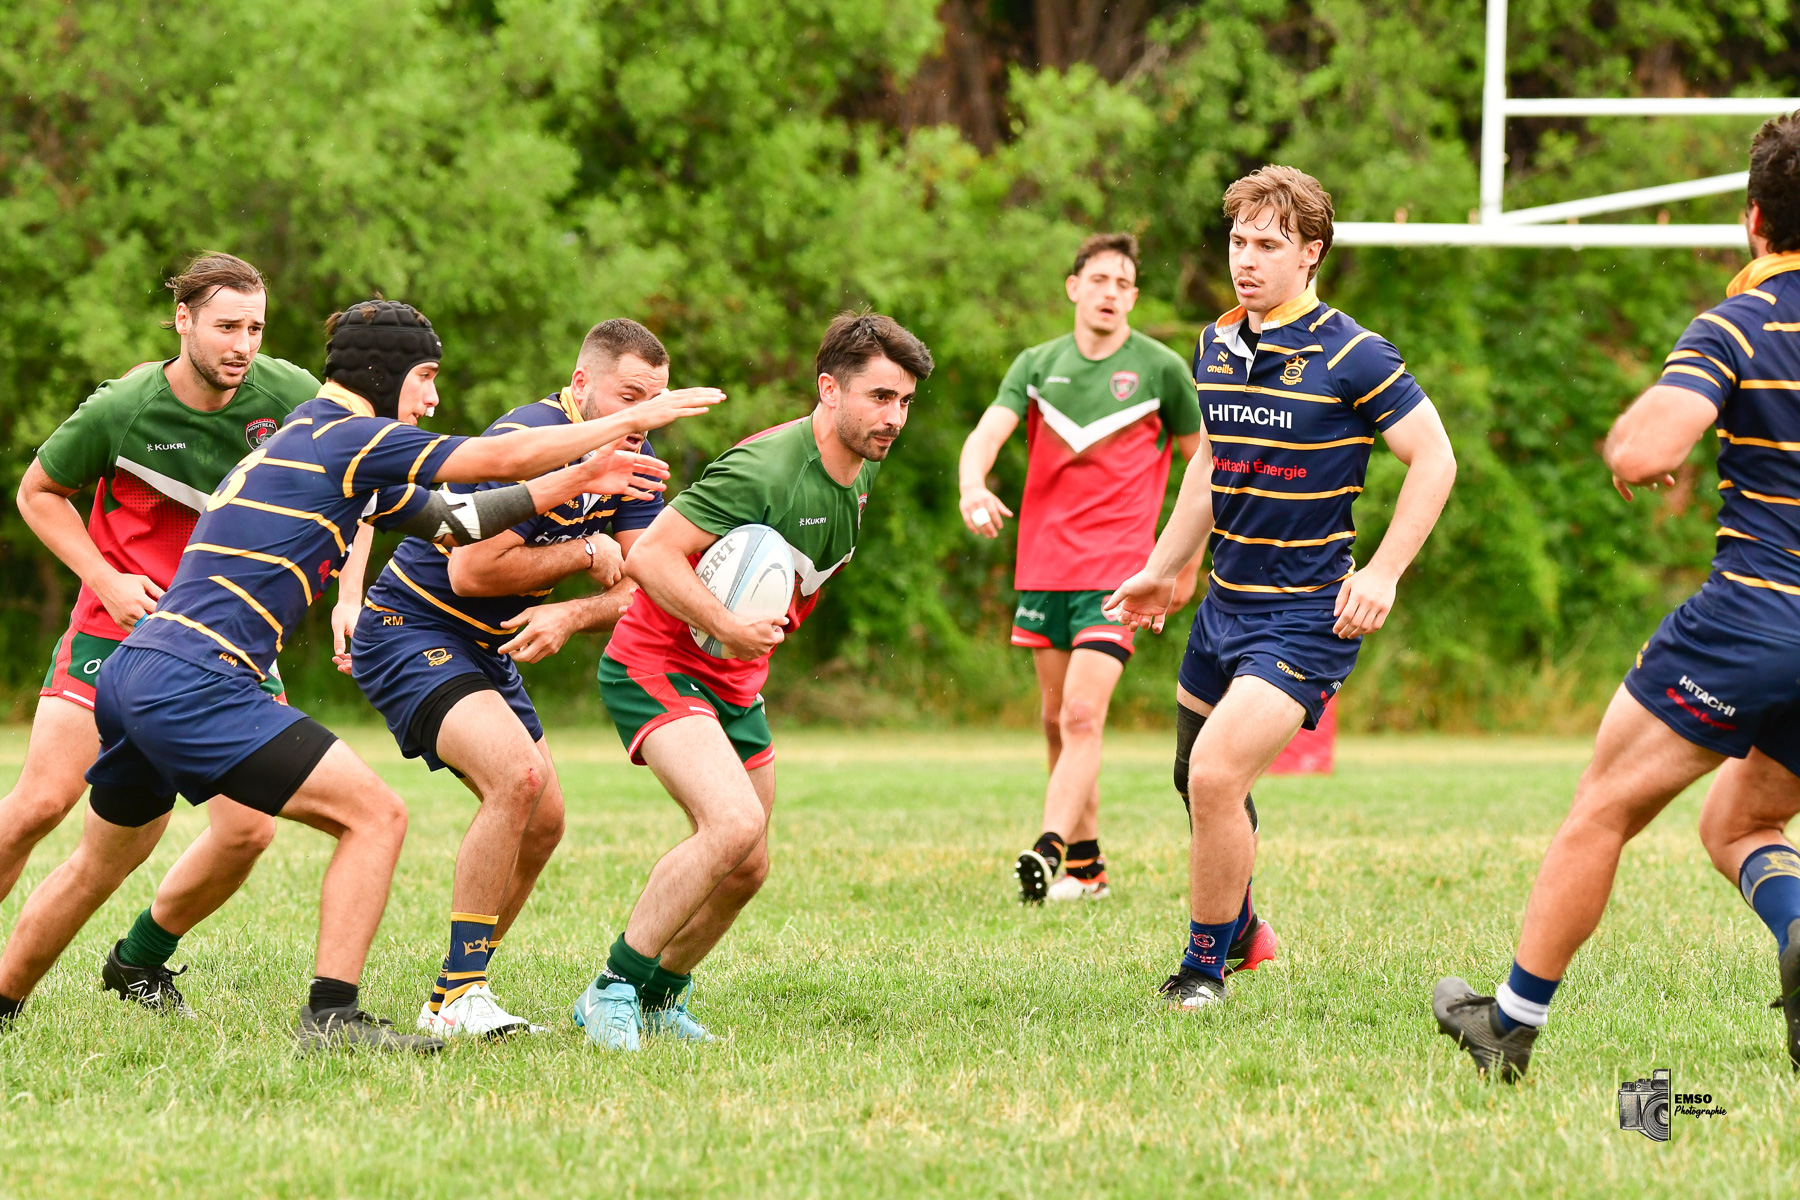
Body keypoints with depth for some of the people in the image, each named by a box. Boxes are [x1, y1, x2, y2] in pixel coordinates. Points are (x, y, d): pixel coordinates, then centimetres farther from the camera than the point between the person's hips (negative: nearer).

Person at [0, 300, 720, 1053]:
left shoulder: (321, 443, 22)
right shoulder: (347, 437, -7)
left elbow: (454, 520, 27)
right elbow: (503, 456, -6)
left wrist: (577, 480, 23)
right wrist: (629, 420, 4)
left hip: (131, 674, 10)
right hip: (195, 684, -10)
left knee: (103, 862, 28)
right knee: (374, 814, -8)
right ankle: (330, 1014, -12)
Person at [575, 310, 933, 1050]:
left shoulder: (863, 468, 2)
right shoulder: (764, 468, -26)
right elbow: (650, 556, -27)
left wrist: (760, 633, 9)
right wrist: (726, 625, -33)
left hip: (736, 681, 9)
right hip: (658, 664, -9)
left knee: (746, 871, 11)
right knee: (734, 823, -28)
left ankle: (660, 997, 34)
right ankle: (613, 989, -15)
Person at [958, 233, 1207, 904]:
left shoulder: (1161, 369, -1)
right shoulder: (1037, 365, 7)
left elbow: (1199, 464, 9)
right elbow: (987, 433, -7)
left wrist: (1188, 564, 9)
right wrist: (974, 489, -30)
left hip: (1119, 569, -4)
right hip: (1043, 564, 4)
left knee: (1082, 716, -17)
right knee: (1057, 719, 8)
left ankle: (1050, 853, -26)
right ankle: (1086, 866, 17)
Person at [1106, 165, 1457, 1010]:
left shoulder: (1349, 355, -13)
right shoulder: (1215, 346, 8)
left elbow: (1434, 459, -10)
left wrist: (1382, 574, -16)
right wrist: (1163, 570, 24)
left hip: (1306, 617, -7)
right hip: (1225, 603, 7)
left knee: (1215, 776, -19)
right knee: (1201, 778, 18)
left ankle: (1205, 964, -2)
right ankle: (1238, 926, 44)